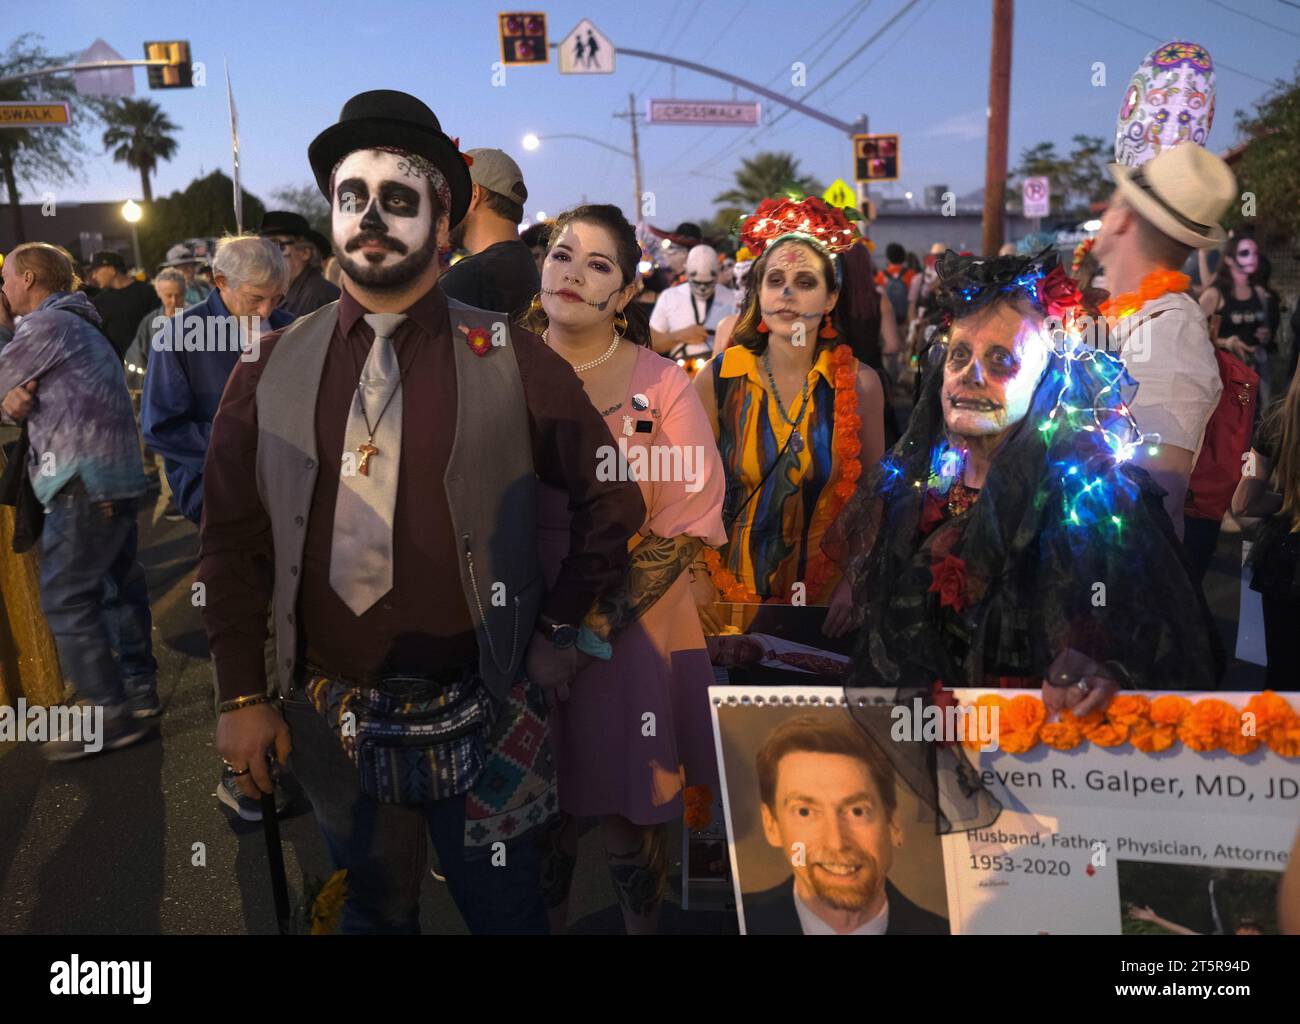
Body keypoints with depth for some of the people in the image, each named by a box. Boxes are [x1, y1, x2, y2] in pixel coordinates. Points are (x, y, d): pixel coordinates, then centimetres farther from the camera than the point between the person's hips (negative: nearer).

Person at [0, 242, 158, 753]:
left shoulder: (47, 324, -9)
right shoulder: (80, 326, 23)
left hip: (83, 480, -10)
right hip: (115, 476, 10)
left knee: (65, 597, -7)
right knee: (118, 585, 15)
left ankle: (112, 715, -5)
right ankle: (139, 689, 23)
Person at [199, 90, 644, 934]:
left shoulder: (510, 359, -7)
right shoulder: (271, 371, -1)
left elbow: (613, 497, 0)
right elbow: (233, 544, 4)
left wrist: (560, 629, -2)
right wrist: (242, 696, 2)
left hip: (479, 717, -2)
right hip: (331, 721, 2)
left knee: (505, 910, 16)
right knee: (373, 911, 23)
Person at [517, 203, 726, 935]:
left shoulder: (664, 386, -6)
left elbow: (687, 524, -9)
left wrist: (599, 623, -16)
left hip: (633, 637, -1)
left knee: (632, 814, 11)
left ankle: (644, 922, 38)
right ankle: (544, 921, 41)